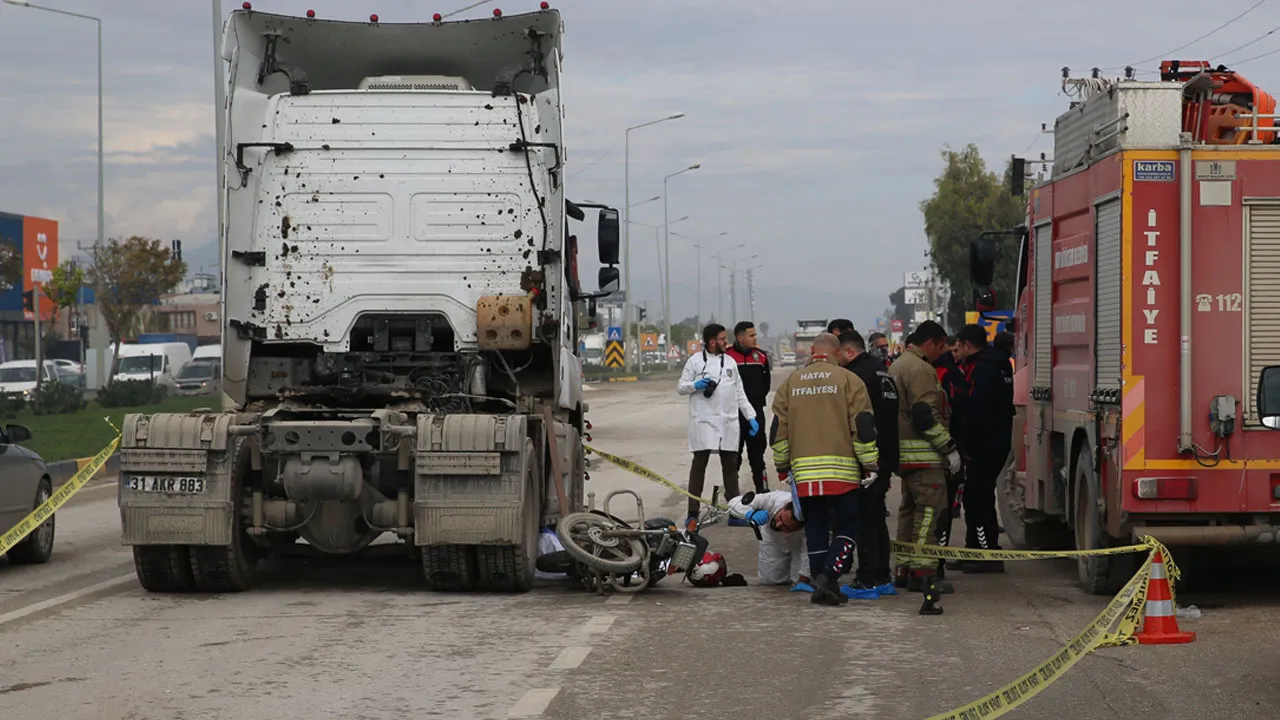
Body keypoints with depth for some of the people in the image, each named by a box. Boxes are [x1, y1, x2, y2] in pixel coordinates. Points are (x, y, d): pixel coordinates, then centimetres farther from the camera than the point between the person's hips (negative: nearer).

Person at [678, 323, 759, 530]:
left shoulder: (730, 362, 15)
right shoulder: (696, 360, 1)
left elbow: (739, 393, 18)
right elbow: (680, 387, 3)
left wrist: (751, 416, 11)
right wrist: (695, 385, -17)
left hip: (728, 422, 5)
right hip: (703, 421, -4)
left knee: (730, 465, 7)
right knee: (699, 463, -3)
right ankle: (692, 514, 0)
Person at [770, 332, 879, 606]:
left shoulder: (791, 383, 10)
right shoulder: (848, 380, -1)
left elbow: (778, 428, 11)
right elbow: (863, 426, -4)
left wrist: (782, 466, 19)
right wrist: (870, 464, 1)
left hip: (804, 472, 4)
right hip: (842, 471, -3)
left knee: (816, 530, 10)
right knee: (846, 527, 3)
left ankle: (823, 587, 9)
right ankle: (828, 576, -14)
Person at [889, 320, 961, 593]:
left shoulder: (897, 366, 18)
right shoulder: (920, 370, -15)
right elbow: (926, 416, -22)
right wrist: (949, 448, -17)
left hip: (905, 454, 10)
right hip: (924, 456, -10)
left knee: (909, 510, 15)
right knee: (928, 510, -9)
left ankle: (904, 569, 19)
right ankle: (922, 572, -12)